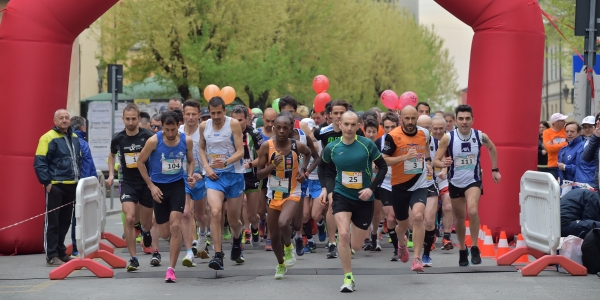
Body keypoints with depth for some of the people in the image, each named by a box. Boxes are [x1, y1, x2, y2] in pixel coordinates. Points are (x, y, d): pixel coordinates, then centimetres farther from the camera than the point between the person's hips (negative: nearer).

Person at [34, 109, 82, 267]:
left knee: (65, 221, 12)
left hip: (71, 186, 7)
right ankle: (51, 256, -3)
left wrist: (78, 179, 16)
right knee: (52, 221, -4)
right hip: (55, 186, -7)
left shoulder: (75, 138, 13)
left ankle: (60, 252, 21)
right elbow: (39, 163, -12)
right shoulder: (48, 138, -9)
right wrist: (46, 182, -16)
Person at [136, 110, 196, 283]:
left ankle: (171, 269, -8)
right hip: (159, 187, 0)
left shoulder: (187, 141, -8)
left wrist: (190, 175, -8)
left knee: (175, 226, -15)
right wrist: (151, 186, -7)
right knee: (165, 233, 3)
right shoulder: (154, 141, -16)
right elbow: (140, 162, -3)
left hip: (177, 185, 0)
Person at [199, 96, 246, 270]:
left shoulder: (233, 124, -7)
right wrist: (207, 167, 1)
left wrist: (226, 162, -28)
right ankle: (218, 256, -22)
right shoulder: (204, 126, 3)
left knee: (233, 219, 10)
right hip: (213, 176, 1)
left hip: (234, 174, -1)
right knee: (215, 212, -22)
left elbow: (240, 151, -10)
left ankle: (237, 241, 45)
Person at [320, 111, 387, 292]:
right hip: (341, 195, 0)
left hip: (363, 199, 0)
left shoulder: (367, 145, -10)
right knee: (343, 234, -23)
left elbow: (383, 167, -3)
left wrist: (371, 188, -14)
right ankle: (348, 278, -10)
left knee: (356, 246, 5)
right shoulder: (332, 148, -4)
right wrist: (325, 188, 1)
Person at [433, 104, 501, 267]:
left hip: (473, 181, -1)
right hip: (455, 182, 1)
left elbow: (492, 148, 12)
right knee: (459, 217, 12)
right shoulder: (448, 138, -15)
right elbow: (435, 161, -13)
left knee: (473, 211, -26)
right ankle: (462, 250, 34)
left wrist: (495, 170, 13)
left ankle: (474, 248, -12)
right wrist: (443, 163, -35)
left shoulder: (480, 136, -11)